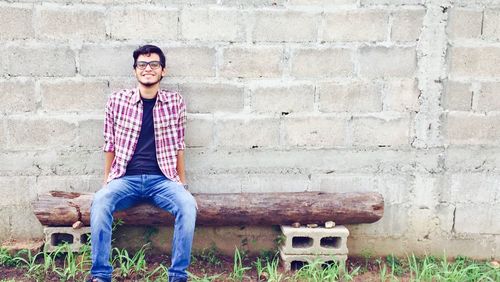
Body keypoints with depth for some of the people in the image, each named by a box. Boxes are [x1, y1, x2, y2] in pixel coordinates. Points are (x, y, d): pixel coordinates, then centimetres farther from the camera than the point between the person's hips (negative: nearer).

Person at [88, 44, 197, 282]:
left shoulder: (175, 102, 5)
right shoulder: (117, 100, 4)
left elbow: (178, 145, 9)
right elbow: (110, 145, 9)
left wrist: (183, 183, 8)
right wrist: (106, 181, 8)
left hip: (163, 179, 0)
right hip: (125, 178, 0)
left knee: (188, 205, -30)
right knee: (99, 202, -31)